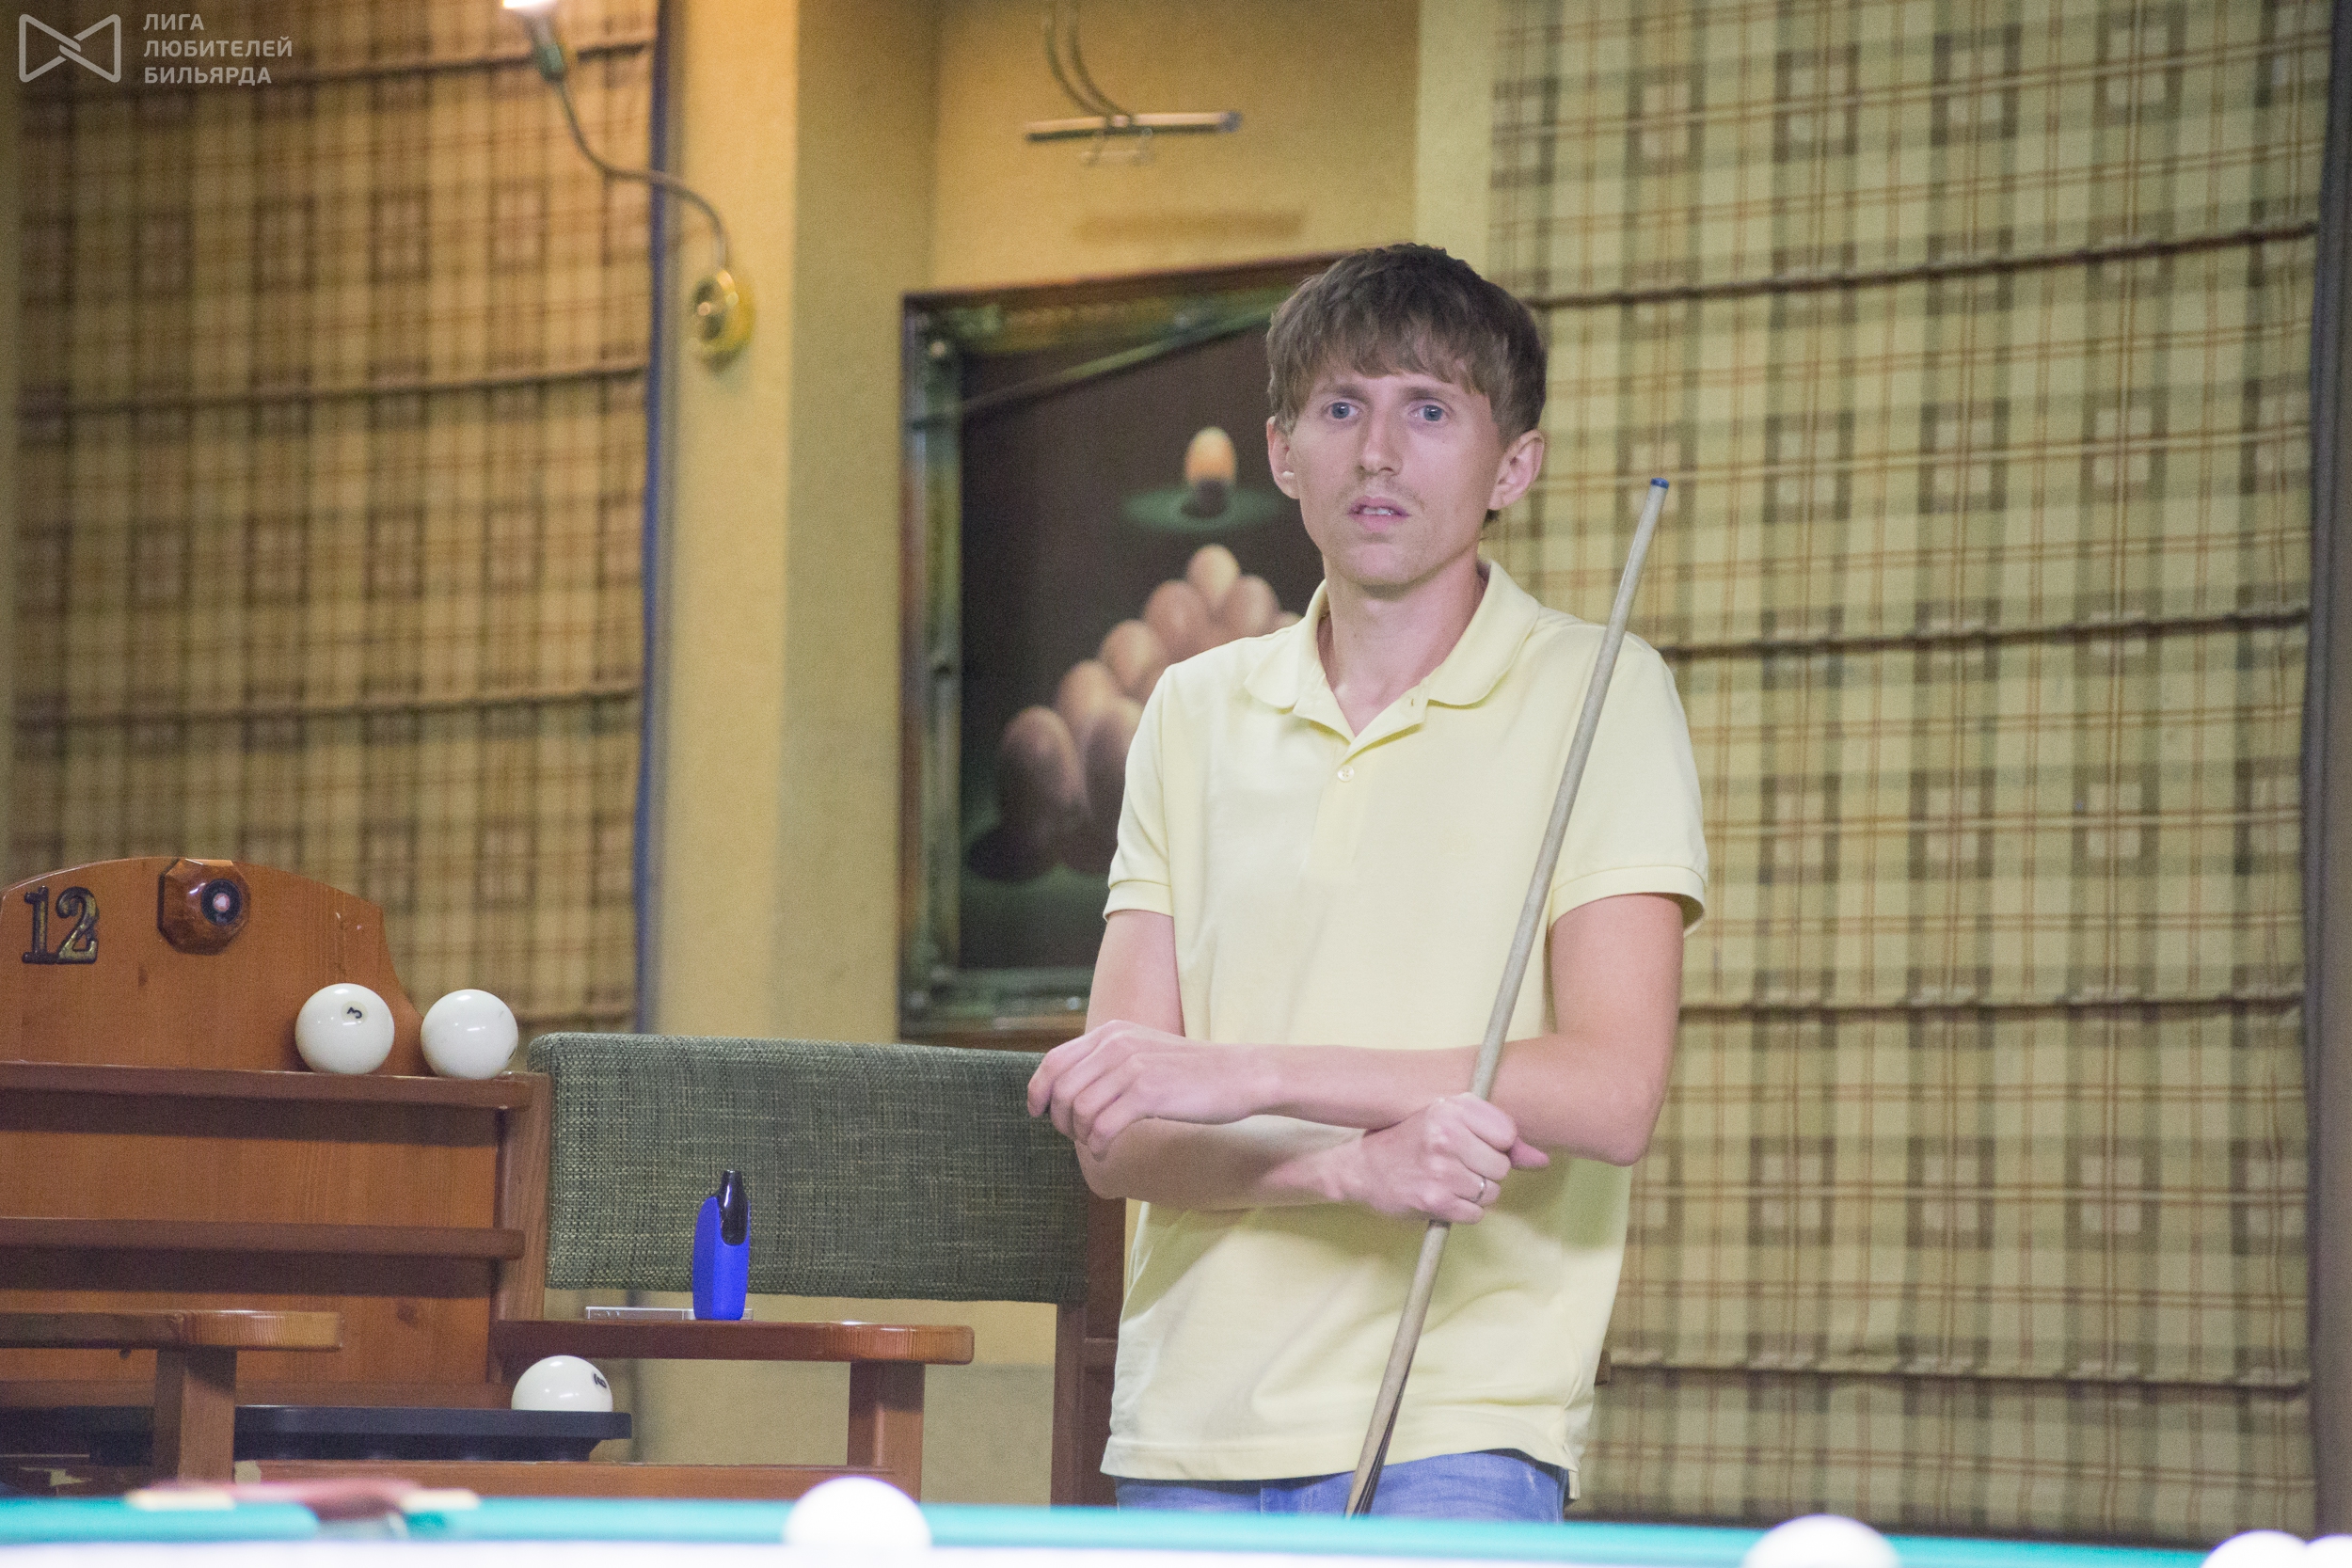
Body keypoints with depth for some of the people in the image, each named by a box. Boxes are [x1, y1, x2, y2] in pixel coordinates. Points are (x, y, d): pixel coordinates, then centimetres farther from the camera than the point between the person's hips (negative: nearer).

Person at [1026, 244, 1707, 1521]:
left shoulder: (1598, 696, 1)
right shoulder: (1196, 714, 11)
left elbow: (1611, 1092, -10)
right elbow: (1113, 1134, 4)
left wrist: (1243, 1073, -16)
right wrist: (1353, 1167, -15)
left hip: (1451, 1437, -4)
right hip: (1187, 1442, 4)